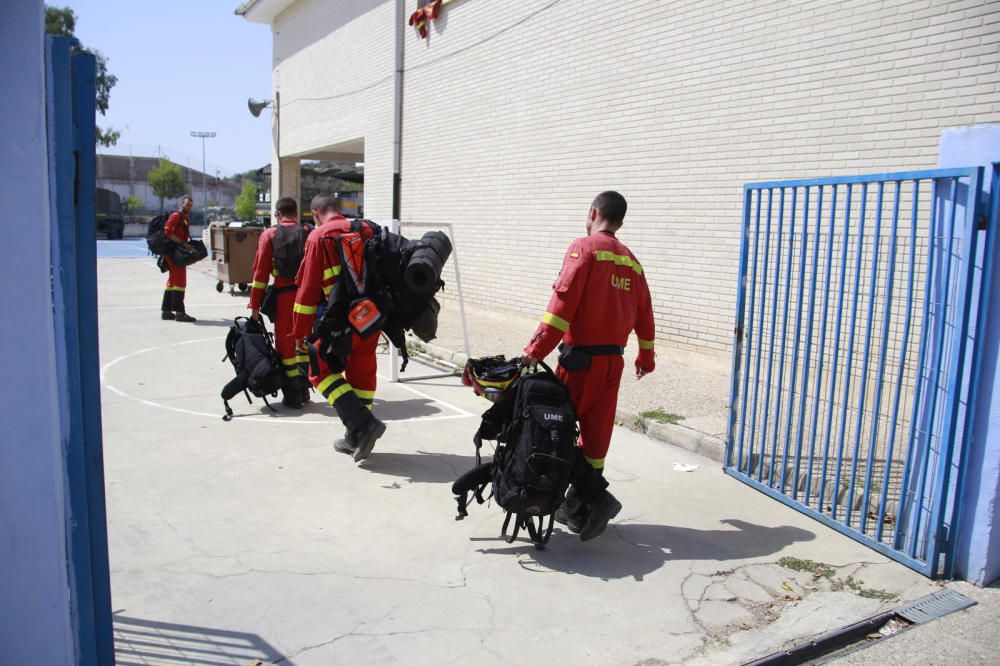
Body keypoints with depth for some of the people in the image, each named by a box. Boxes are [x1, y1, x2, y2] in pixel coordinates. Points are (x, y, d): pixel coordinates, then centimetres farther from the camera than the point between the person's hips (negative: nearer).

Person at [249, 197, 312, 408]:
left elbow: (261, 272, -3)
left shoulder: (270, 235, 0)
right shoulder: (309, 232, 4)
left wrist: (255, 305, 1)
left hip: (284, 296, -2)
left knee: (285, 342, 8)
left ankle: (292, 394, 9)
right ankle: (303, 388, 21)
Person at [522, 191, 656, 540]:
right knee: (596, 432, 11)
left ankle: (597, 498, -2)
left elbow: (563, 300, -17)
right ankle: (581, 506, 20)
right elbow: (643, 313, 17)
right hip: (613, 359, 7)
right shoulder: (630, 259, 13)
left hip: (581, 356, -6)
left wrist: (536, 349, -18)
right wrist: (646, 357, 30)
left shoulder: (584, 247, -6)